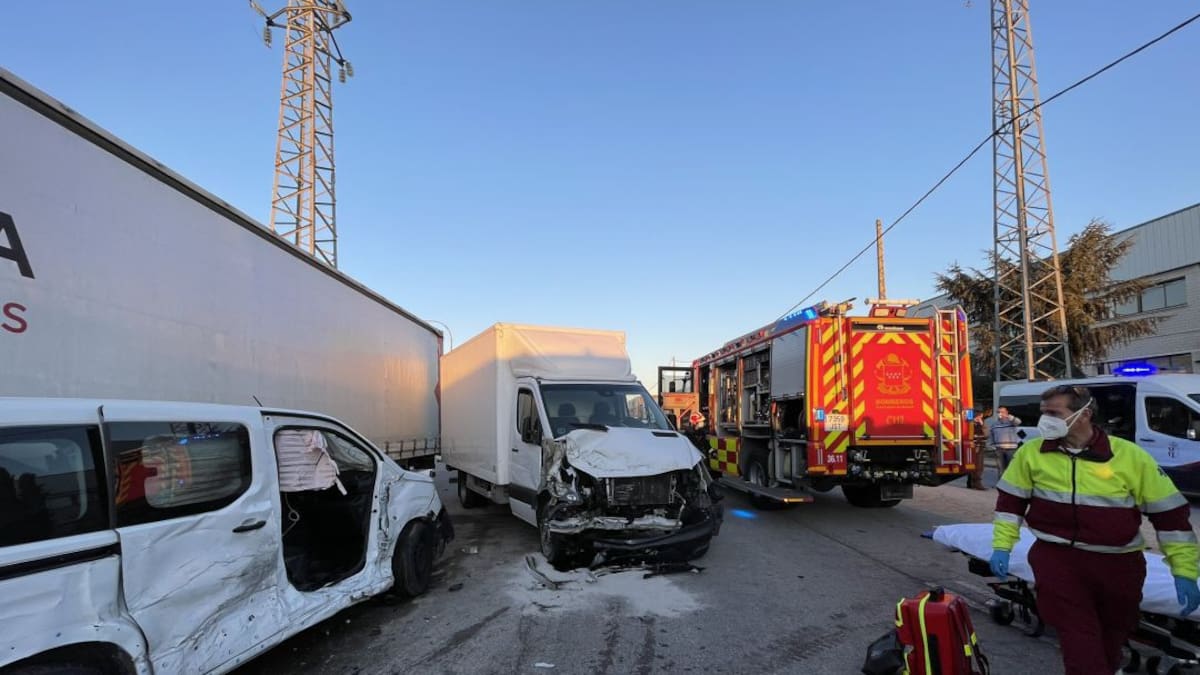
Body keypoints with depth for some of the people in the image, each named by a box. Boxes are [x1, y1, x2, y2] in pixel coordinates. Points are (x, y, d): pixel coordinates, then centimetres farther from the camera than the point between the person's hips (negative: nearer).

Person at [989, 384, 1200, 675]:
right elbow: (1010, 500, 4)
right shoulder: (1032, 452, -6)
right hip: (1056, 557, -1)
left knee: (1112, 636, 23)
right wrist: (1002, 546, 0)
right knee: (1080, 639, -8)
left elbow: (1170, 512, -2)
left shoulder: (1130, 456, -9)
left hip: (1118, 563, 2)